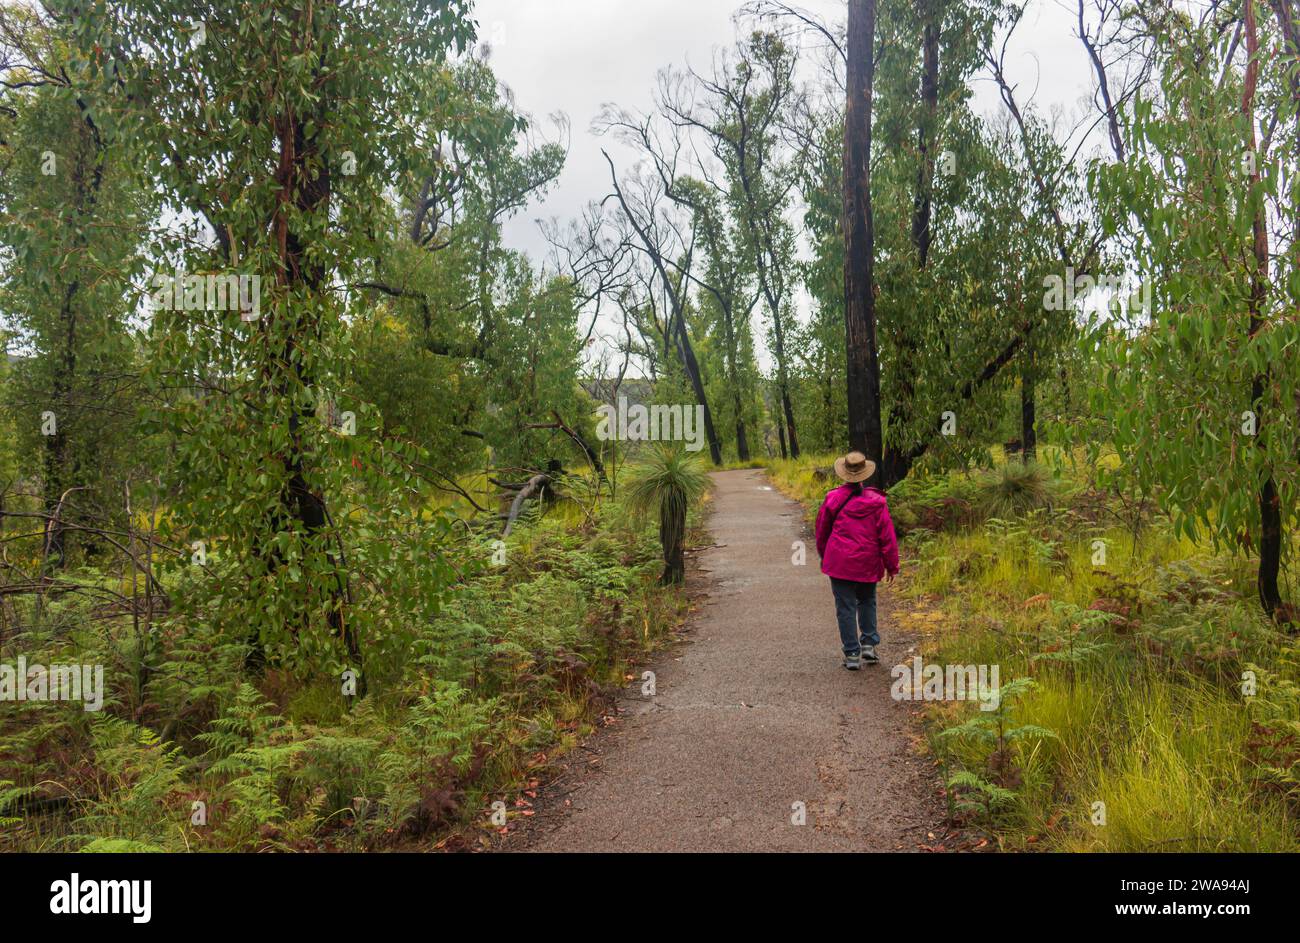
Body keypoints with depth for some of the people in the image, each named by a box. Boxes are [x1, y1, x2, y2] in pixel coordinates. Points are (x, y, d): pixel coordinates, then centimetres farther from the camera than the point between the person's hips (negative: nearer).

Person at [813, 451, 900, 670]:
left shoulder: (833, 499, -6)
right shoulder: (876, 501, -6)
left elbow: (821, 531, 7)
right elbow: (888, 536, -4)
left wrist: (824, 557, 24)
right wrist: (892, 566, 6)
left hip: (840, 562, -1)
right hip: (868, 564, 1)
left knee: (846, 608, 4)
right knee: (867, 602, 23)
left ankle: (852, 654, 5)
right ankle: (868, 644, 16)